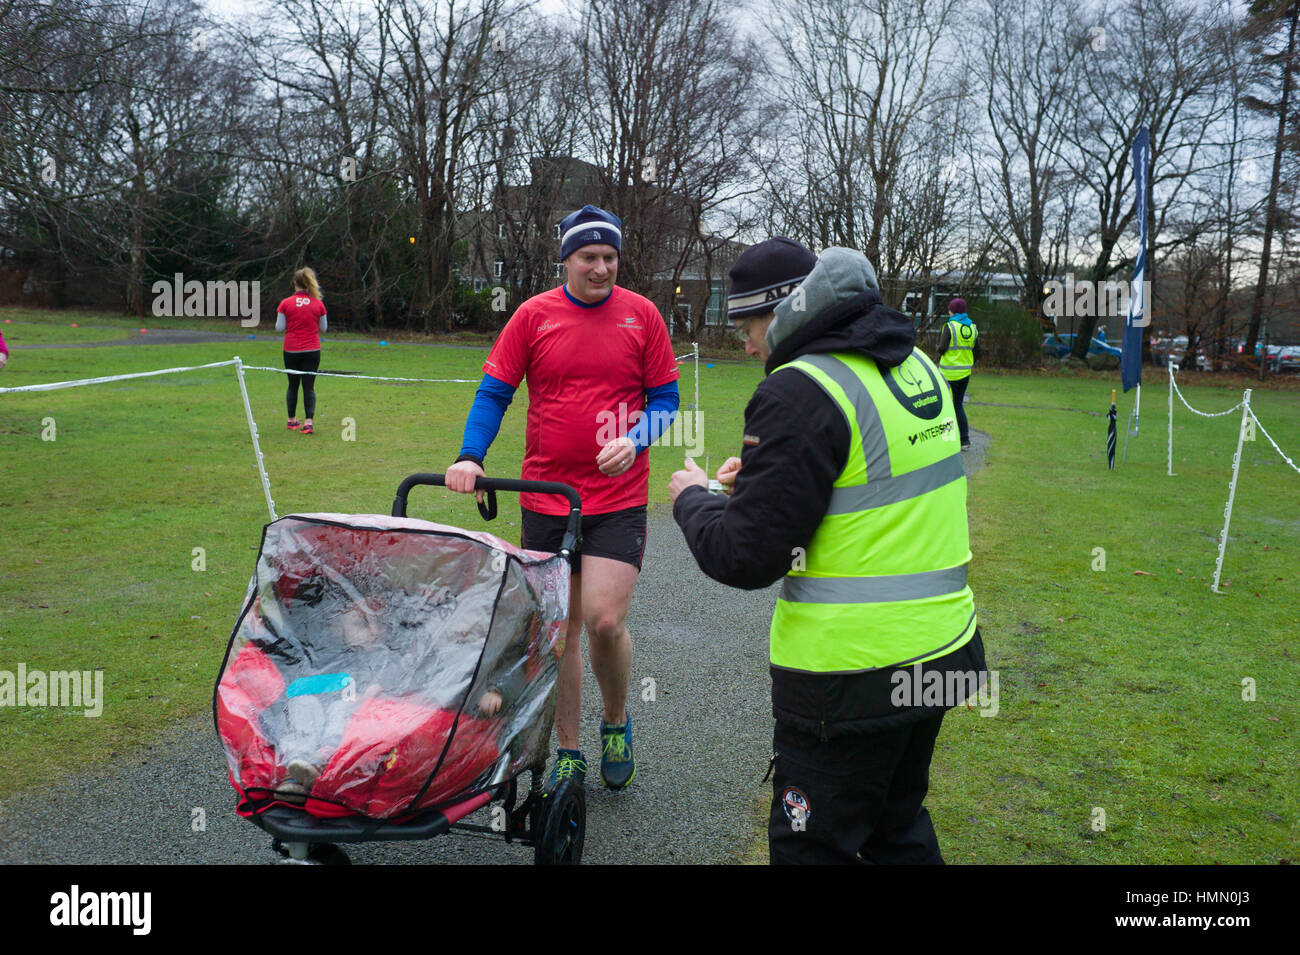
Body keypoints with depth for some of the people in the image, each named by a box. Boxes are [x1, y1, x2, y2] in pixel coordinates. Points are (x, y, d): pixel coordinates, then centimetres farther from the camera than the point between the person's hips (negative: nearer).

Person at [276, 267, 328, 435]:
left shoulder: (285, 303, -5)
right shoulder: (318, 304, -2)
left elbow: (279, 328, -3)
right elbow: (323, 328, 5)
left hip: (291, 350, 0)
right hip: (312, 350, 0)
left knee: (293, 385, 14)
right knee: (309, 386, 0)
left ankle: (292, 420, 25)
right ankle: (308, 422, -10)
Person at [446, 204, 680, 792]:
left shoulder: (642, 315, 3)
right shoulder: (533, 315, 3)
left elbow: (665, 398, 7)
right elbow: (493, 393, 4)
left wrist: (634, 441, -13)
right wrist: (470, 457, -11)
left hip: (619, 498, -1)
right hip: (545, 497, 2)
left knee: (604, 620, -12)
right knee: (558, 630, 8)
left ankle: (616, 723, 19)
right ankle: (568, 752, 25)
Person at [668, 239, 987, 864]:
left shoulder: (801, 391, -19)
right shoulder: (915, 366, 7)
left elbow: (744, 558, -20)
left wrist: (691, 498, -1)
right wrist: (760, 474, 16)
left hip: (852, 680, -8)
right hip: (941, 650, 9)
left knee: (813, 849, 8)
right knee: (899, 831, 25)